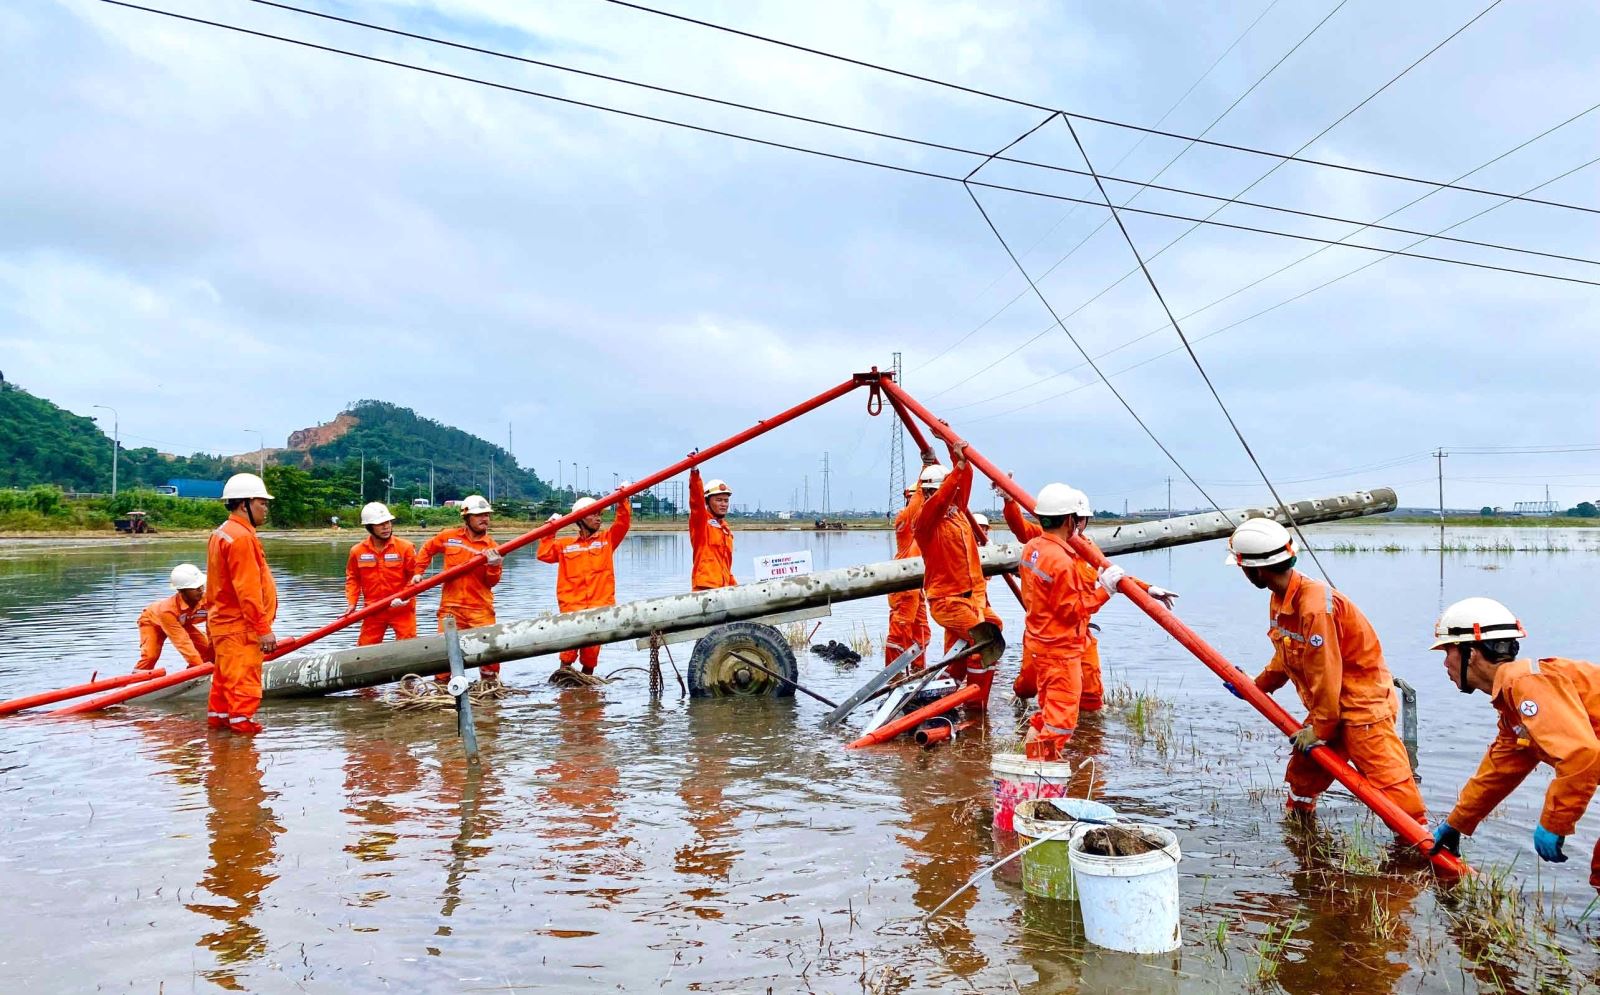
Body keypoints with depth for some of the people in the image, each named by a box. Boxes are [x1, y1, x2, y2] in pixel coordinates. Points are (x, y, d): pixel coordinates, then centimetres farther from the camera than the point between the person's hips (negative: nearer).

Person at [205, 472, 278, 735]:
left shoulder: (221, 534, 15)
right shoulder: (242, 537, -19)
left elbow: (215, 587, 22)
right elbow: (248, 590, -23)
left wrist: (212, 616, 27)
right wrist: (263, 628, -20)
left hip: (223, 622, 11)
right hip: (241, 627, -10)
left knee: (226, 677, 20)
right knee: (244, 680, -6)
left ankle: (218, 716, 30)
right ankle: (242, 723, -4)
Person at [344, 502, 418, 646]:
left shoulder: (405, 547, -8)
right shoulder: (357, 551, -1)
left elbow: (415, 576, -5)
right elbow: (353, 579, 9)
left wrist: (404, 597, -17)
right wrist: (352, 603, -1)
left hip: (402, 609, -2)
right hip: (373, 610, 2)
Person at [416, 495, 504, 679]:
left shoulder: (492, 547, 1)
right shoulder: (448, 537, 4)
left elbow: (491, 583, -1)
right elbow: (426, 550, 22)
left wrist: (494, 567, -20)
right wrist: (418, 572, 15)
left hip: (481, 609, -1)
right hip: (451, 607, 1)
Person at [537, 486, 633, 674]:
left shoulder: (607, 539, 13)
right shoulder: (564, 544, 13)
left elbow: (622, 524, 2)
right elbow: (544, 554, 7)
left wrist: (623, 501, -7)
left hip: (599, 605, 1)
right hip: (572, 605, -1)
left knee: (592, 650, 0)